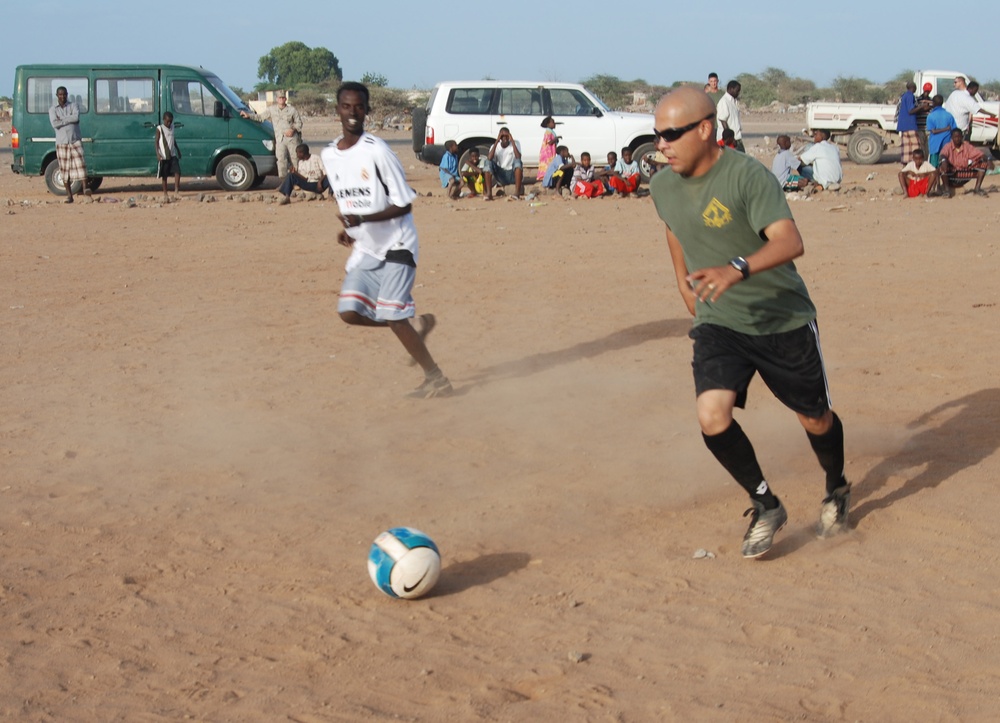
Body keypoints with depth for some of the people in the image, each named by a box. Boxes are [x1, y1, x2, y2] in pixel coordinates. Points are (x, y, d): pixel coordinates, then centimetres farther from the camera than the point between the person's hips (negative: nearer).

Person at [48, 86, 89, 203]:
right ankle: (69, 196, 4)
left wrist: (62, 119, -11)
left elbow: (76, 117, -16)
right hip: (62, 143, 1)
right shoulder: (53, 110, 7)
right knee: (64, 169, 1)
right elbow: (54, 124, -11)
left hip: (75, 141, -1)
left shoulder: (74, 106, 5)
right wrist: (69, 120, -10)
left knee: (80, 164, -14)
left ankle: (85, 188, -18)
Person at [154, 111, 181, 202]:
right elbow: (157, 142, -7)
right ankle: (165, 194, 10)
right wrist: (158, 154, -17)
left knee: (177, 171, -12)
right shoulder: (160, 128, -5)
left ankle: (176, 190, -8)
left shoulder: (172, 127, 10)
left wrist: (178, 150, 23)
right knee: (164, 175, 2)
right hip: (163, 156, -4)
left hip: (173, 154, 4)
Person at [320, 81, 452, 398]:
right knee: (349, 310, -3)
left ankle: (436, 379, 1)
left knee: (391, 315, -12)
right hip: (364, 249, 7)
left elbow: (404, 205, -17)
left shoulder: (377, 151, -17)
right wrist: (347, 229, 4)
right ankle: (418, 327, 17)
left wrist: (362, 219, -27)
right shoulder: (329, 155, 5)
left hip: (396, 245, -7)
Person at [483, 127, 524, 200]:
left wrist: (512, 141, -20)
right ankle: (489, 193, -30)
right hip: (501, 176, 2)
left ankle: (517, 193, -39)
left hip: (513, 175, -2)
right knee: (487, 162, -21)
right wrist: (496, 142, -19)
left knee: (518, 161, -32)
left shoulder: (515, 144, -3)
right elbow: (489, 158, -21)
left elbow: (518, 157, -22)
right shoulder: (495, 146, 0)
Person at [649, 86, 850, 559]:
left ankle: (837, 490, 43)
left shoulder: (748, 176, -21)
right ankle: (765, 506, 3)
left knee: (814, 418, 11)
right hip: (718, 324, 4)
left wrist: (737, 269, -49)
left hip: (784, 320, -4)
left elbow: (790, 242, -34)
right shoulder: (662, 187, -1)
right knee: (712, 417, -19)